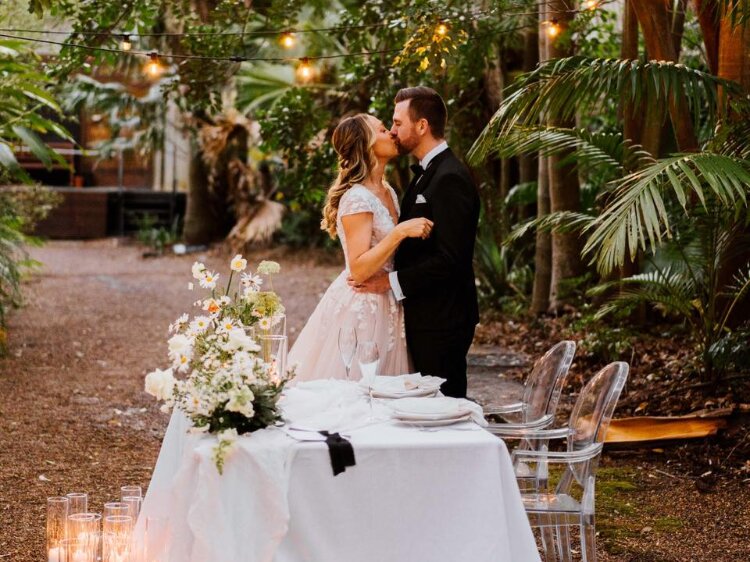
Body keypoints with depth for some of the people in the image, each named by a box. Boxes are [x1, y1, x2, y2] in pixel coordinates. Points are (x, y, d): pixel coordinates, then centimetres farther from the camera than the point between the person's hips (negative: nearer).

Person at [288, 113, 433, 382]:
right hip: (360, 309, -8)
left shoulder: (387, 192, 9)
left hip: (385, 308, 8)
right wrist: (400, 232, -28)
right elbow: (358, 270, -23)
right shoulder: (357, 199, -17)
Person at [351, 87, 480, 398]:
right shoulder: (427, 173, 14)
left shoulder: (450, 179, -18)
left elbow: (451, 259, -24)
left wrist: (392, 281, -19)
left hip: (441, 319, -10)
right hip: (424, 316, 10)